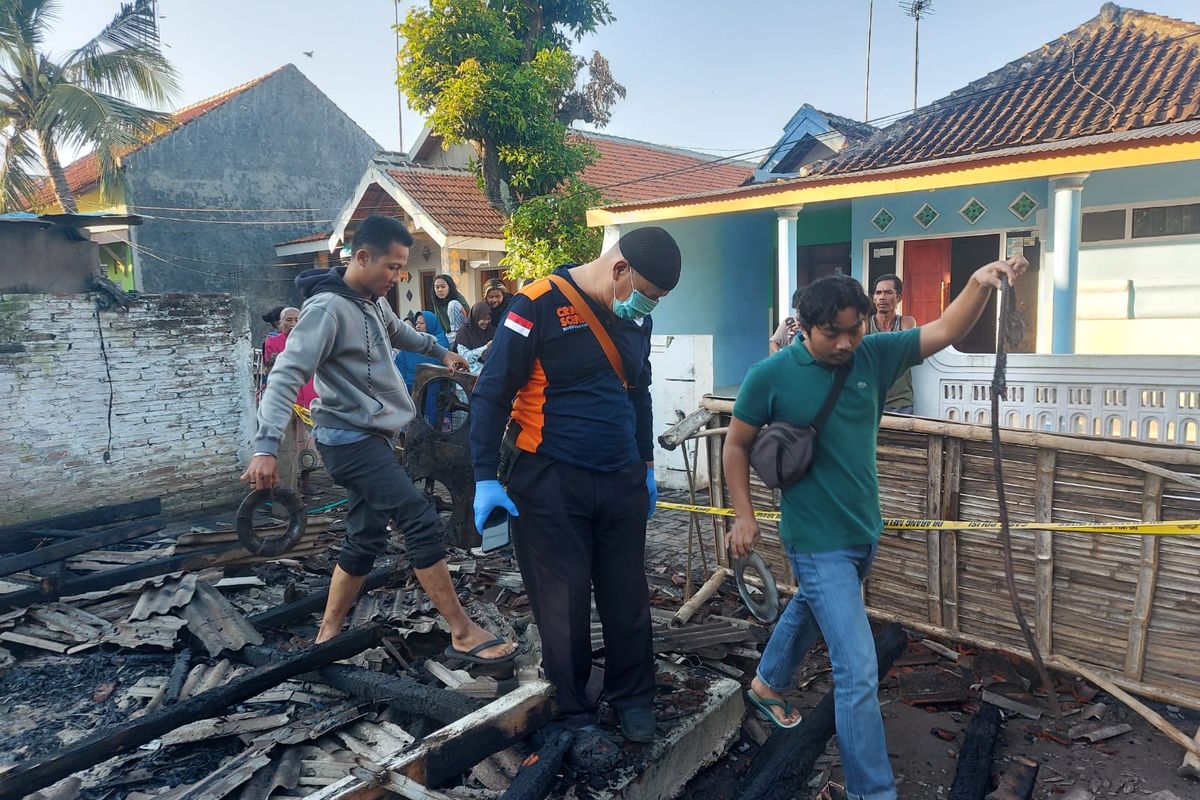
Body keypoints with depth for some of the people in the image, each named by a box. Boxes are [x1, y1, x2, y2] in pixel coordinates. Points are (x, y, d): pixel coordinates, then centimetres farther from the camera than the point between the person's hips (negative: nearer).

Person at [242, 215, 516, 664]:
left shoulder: (373, 303, 11)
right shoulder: (327, 307, -17)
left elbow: (398, 333, 34)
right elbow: (287, 375, -24)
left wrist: (439, 351, 46)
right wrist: (266, 446, -33)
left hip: (368, 438, 10)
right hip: (350, 439, -10)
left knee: (365, 537, 12)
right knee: (421, 522, -13)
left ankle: (327, 637, 24)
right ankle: (463, 635, -5)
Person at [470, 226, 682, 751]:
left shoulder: (635, 317, 7)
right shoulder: (539, 305, -14)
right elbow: (491, 392, -11)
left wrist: (646, 464, 23)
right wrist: (486, 478, -15)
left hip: (622, 481, 6)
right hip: (552, 482, -5)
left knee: (627, 596, 13)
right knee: (564, 604, 5)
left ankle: (633, 697, 33)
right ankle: (574, 713, 24)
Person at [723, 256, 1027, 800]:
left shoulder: (874, 355, -6)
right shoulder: (771, 376, -17)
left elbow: (945, 332, -10)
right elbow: (736, 445, -6)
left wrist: (980, 283, -28)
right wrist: (743, 515, -9)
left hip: (864, 532, 6)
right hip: (817, 542, -6)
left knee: (811, 611, 30)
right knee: (858, 670, -8)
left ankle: (768, 683, 58)